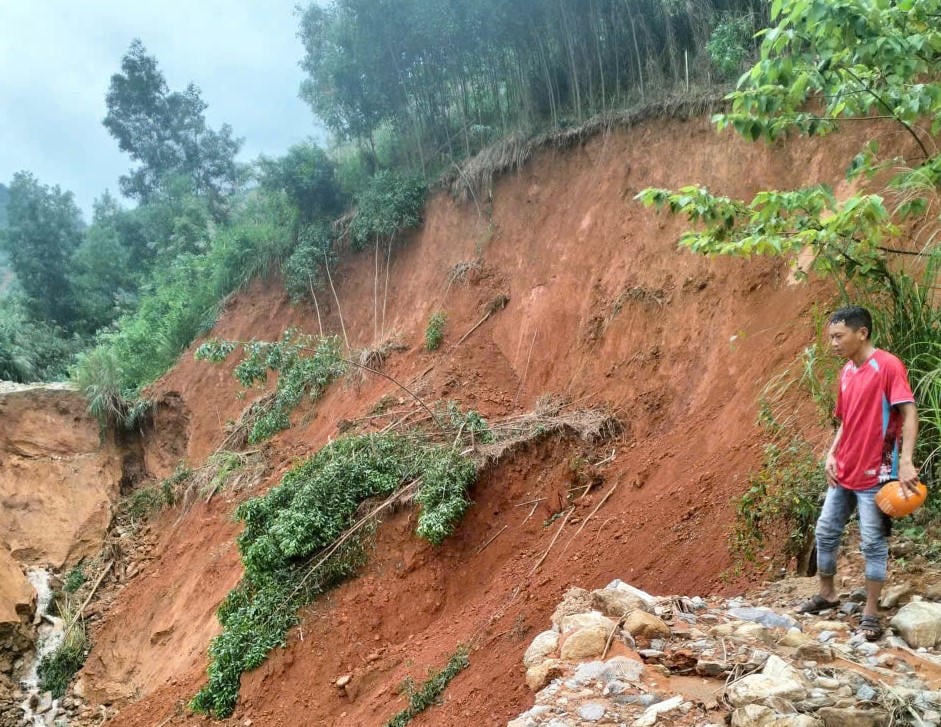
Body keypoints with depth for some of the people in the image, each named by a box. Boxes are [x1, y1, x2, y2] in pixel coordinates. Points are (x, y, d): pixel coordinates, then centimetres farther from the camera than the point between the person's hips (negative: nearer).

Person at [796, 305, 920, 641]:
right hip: (842, 472, 8)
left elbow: (909, 413, -18)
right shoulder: (846, 373, 10)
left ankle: (871, 612, 10)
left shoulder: (887, 365, -13)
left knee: (873, 542, -1)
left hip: (874, 474, -8)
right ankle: (826, 593, 29)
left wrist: (906, 461, -27)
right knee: (825, 532, 13)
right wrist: (831, 455, 4)